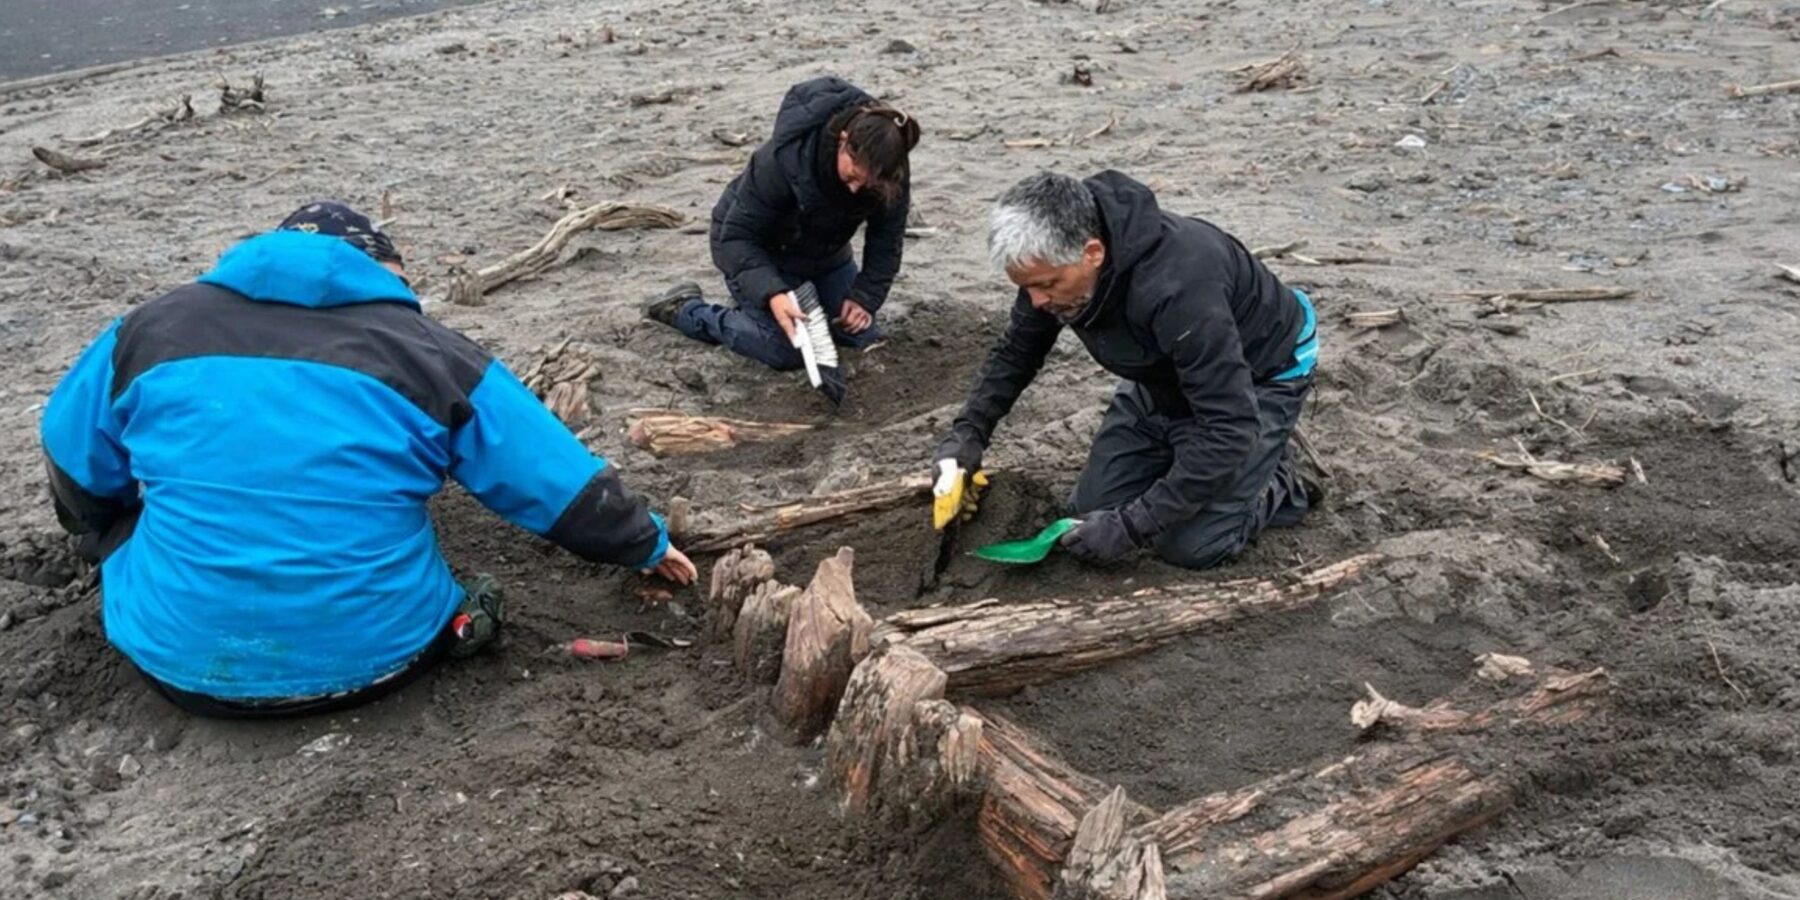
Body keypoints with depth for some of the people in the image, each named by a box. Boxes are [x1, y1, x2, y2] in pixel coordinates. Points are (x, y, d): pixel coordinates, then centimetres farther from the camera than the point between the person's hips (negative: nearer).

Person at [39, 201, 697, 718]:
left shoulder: (148, 330, 5)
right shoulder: (429, 353, -2)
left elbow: (76, 474, 19)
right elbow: (564, 484, 2)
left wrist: (114, 556, 38)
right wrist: (646, 544, 19)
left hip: (182, 659, 3)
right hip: (373, 654, -2)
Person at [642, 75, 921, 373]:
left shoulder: (891, 174, -27)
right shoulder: (785, 157, -39)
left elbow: (886, 241, -12)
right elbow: (737, 236, -33)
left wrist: (865, 297, -27)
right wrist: (772, 294, -48)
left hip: (824, 253, 5)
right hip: (758, 251, -5)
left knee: (865, 338, 3)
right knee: (787, 353, -16)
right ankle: (686, 308, 4)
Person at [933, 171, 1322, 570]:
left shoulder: (1178, 286, -42)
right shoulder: (1053, 262, -18)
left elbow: (1229, 429, -39)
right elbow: (1016, 351, 2)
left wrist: (1132, 526, -37)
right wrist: (969, 431, -13)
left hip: (1257, 377, -7)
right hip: (1166, 376, 7)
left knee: (1190, 543, -15)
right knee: (1093, 508, 0)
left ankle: (1284, 486, 11)